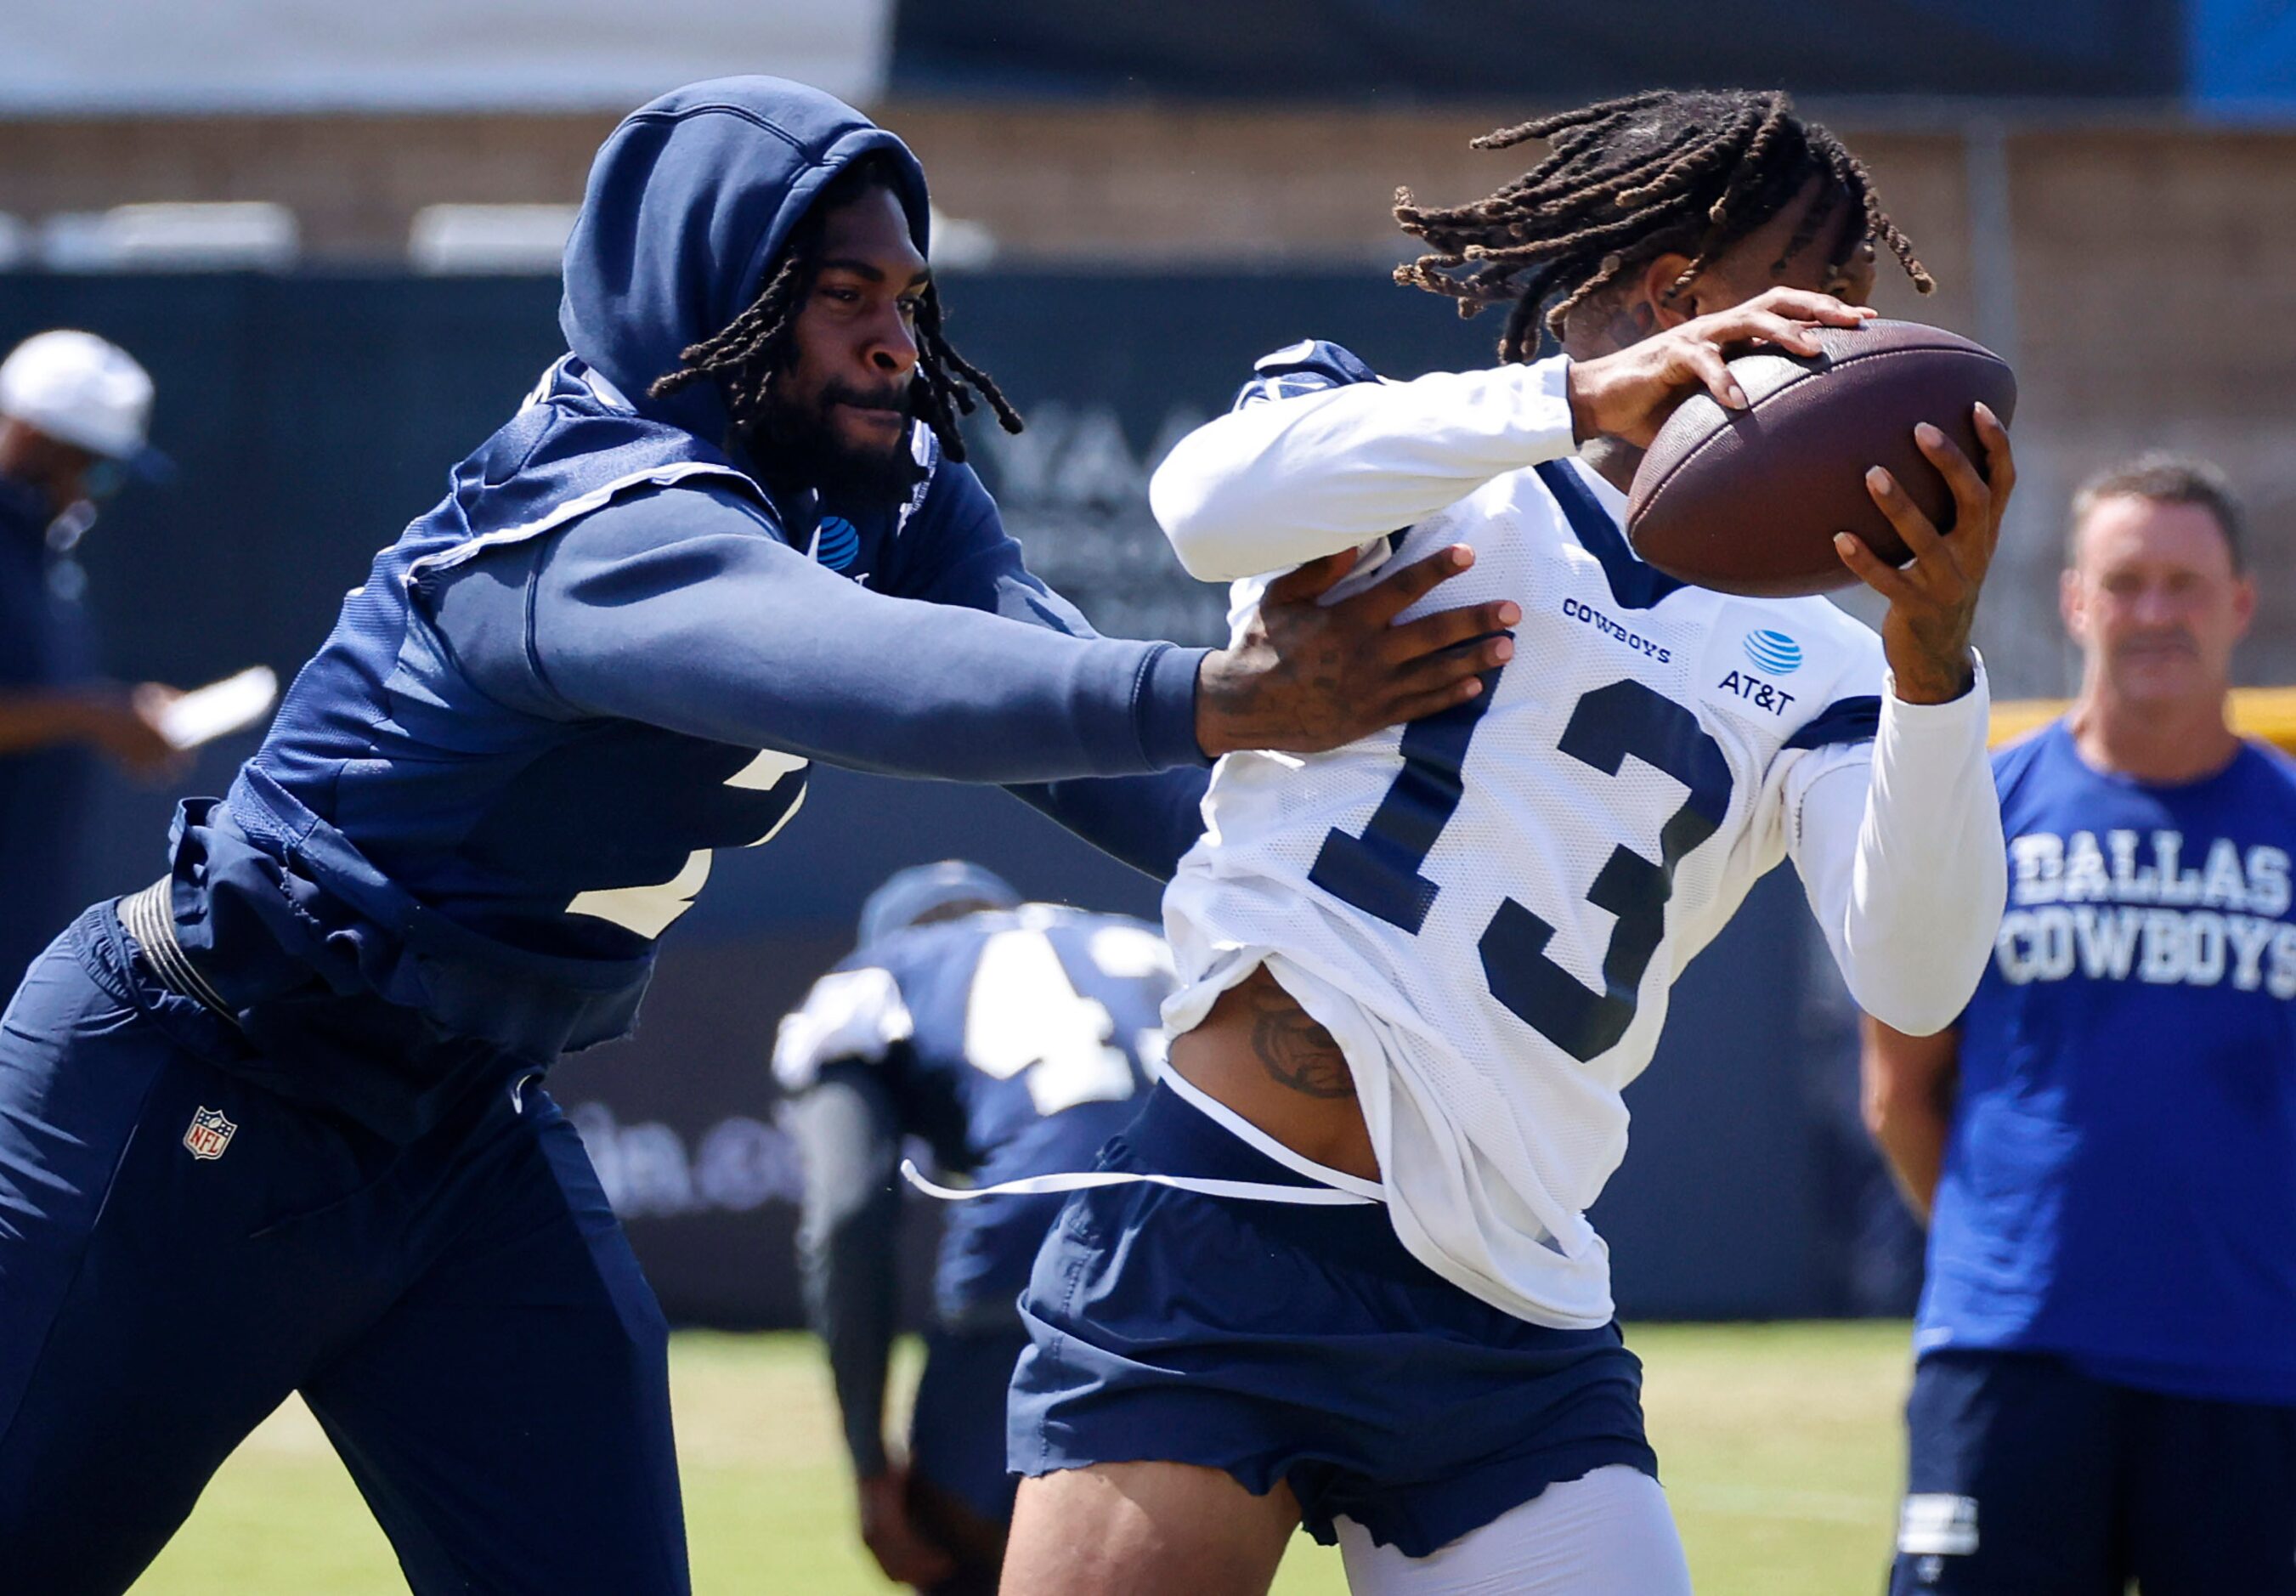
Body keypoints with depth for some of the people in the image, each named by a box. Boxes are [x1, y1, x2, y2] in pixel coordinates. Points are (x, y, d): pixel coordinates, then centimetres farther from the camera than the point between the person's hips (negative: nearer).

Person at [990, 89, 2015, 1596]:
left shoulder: (1800, 665, 16)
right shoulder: (1396, 455, 10)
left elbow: (1914, 975, -2)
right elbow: (1213, 502, -15)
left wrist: (1934, 663, -19)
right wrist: (1583, 397, -23)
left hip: (1509, 1325, 3)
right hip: (1219, 1244, -3)